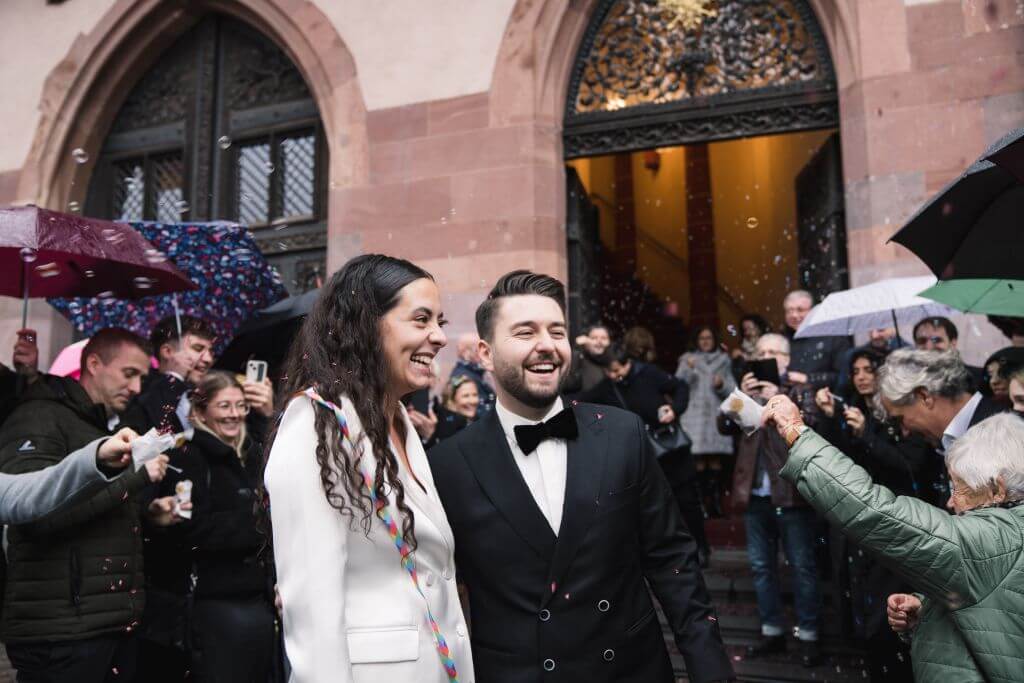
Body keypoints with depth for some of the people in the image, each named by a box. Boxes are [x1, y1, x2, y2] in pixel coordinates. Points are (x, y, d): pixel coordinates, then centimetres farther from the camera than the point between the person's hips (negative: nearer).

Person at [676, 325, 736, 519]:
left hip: (717, 415, 2)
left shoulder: (723, 361, 16)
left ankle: (716, 503, 2)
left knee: (716, 460, -2)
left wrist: (722, 385, -7)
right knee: (699, 460, -8)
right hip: (694, 415, -2)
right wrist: (688, 369, -17)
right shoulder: (688, 359, 11)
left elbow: (732, 389, 13)